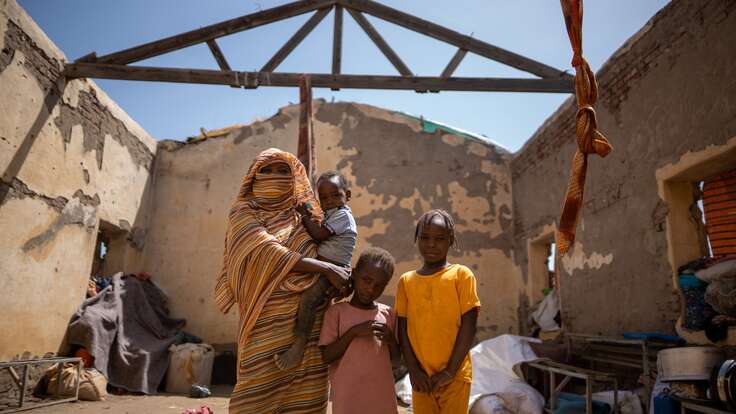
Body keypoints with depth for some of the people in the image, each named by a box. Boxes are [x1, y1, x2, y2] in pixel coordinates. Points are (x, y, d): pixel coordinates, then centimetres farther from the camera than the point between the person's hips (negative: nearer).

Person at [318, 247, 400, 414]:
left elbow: (396, 360, 10)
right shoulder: (337, 311, -4)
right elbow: (326, 356, -8)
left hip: (383, 400, 3)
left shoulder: (388, 314, 5)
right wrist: (353, 332, -18)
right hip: (347, 400, -3)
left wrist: (391, 340, -10)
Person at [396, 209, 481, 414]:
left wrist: (449, 371, -9)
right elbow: (403, 329, 4)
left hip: (454, 376, -3)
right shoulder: (406, 281, 4)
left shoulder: (461, 275, -5)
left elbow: (468, 326, -7)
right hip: (421, 377, 3)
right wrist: (413, 370, -4)